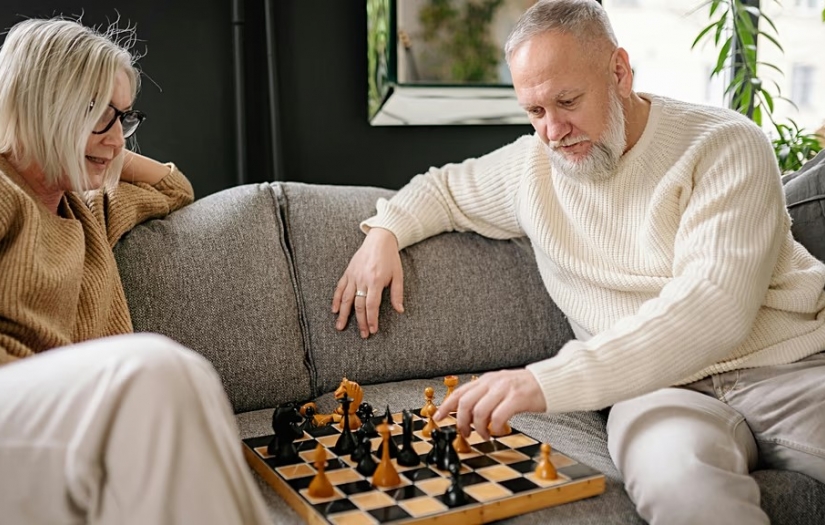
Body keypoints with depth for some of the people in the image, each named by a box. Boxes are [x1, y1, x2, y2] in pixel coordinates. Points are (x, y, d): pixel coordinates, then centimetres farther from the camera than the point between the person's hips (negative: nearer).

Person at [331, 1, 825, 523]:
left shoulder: (727, 146, -7)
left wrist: (548, 381, -31)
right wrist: (384, 232, 7)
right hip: (662, 391, 1)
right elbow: (443, 187, 30)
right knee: (677, 478, -36)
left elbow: (712, 307, -22)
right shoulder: (531, 165, 10)